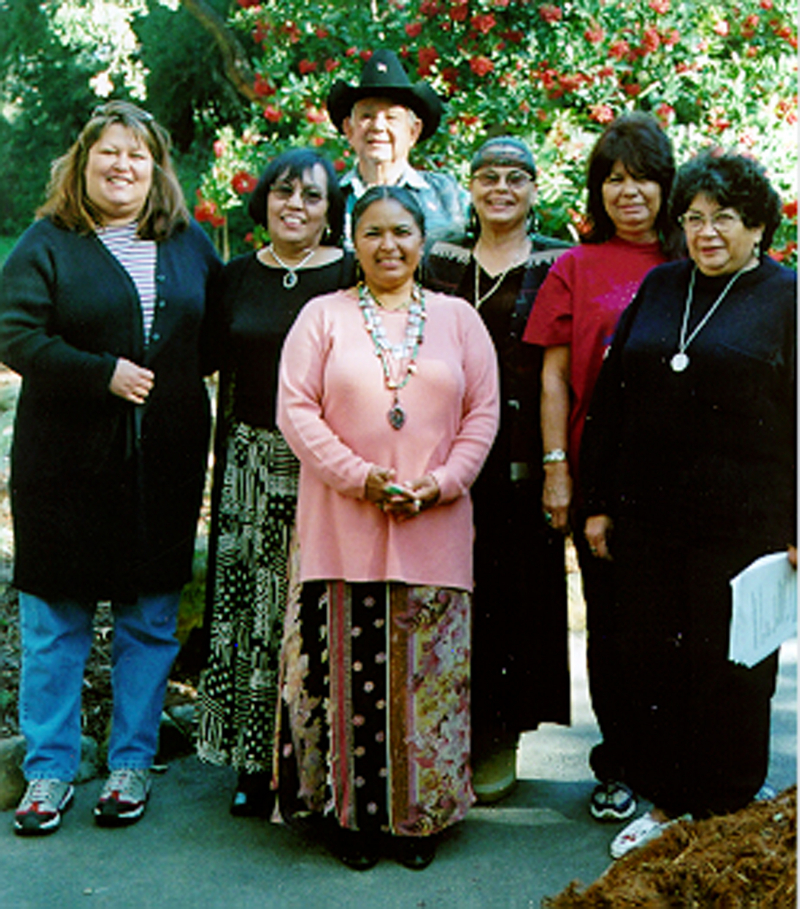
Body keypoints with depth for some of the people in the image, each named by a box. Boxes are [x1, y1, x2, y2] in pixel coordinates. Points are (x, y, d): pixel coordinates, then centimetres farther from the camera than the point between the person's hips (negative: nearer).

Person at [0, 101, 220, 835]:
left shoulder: (190, 244, 11)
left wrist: (178, 379, 1)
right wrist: (104, 373, -18)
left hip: (164, 463, 3)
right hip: (66, 462, -2)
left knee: (150, 620, 8)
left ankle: (132, 764, 22)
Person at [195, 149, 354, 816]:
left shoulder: (349, 277, -1)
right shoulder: (238, 277, 11)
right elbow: (226, 375, 17)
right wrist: (227, 459, 13)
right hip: (252, 464, 4)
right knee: (250, 606, 5)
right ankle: (256, 764, 16)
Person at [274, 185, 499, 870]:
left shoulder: (458, 318, 12)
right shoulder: (323, 316, 7)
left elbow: (483, 412, 8)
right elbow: (296, 409, -1)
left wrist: (441, 482, -7)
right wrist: (359, 477, -12)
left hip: (434, 531, 1)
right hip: (344, 529, -1)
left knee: (426, 673, 4)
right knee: (350, 667, 1)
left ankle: (420, 814, 17)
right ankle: (352, 810, 14)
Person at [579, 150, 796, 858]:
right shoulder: (659, 288, 12)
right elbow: (611, 396, 13)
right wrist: (599, 502, 10)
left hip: (741, 524, -4)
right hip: (647, 518, 4)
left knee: (728, 666, 4)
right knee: (650, 659, 10)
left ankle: (725, 812, 21)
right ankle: (666, 803, 26)